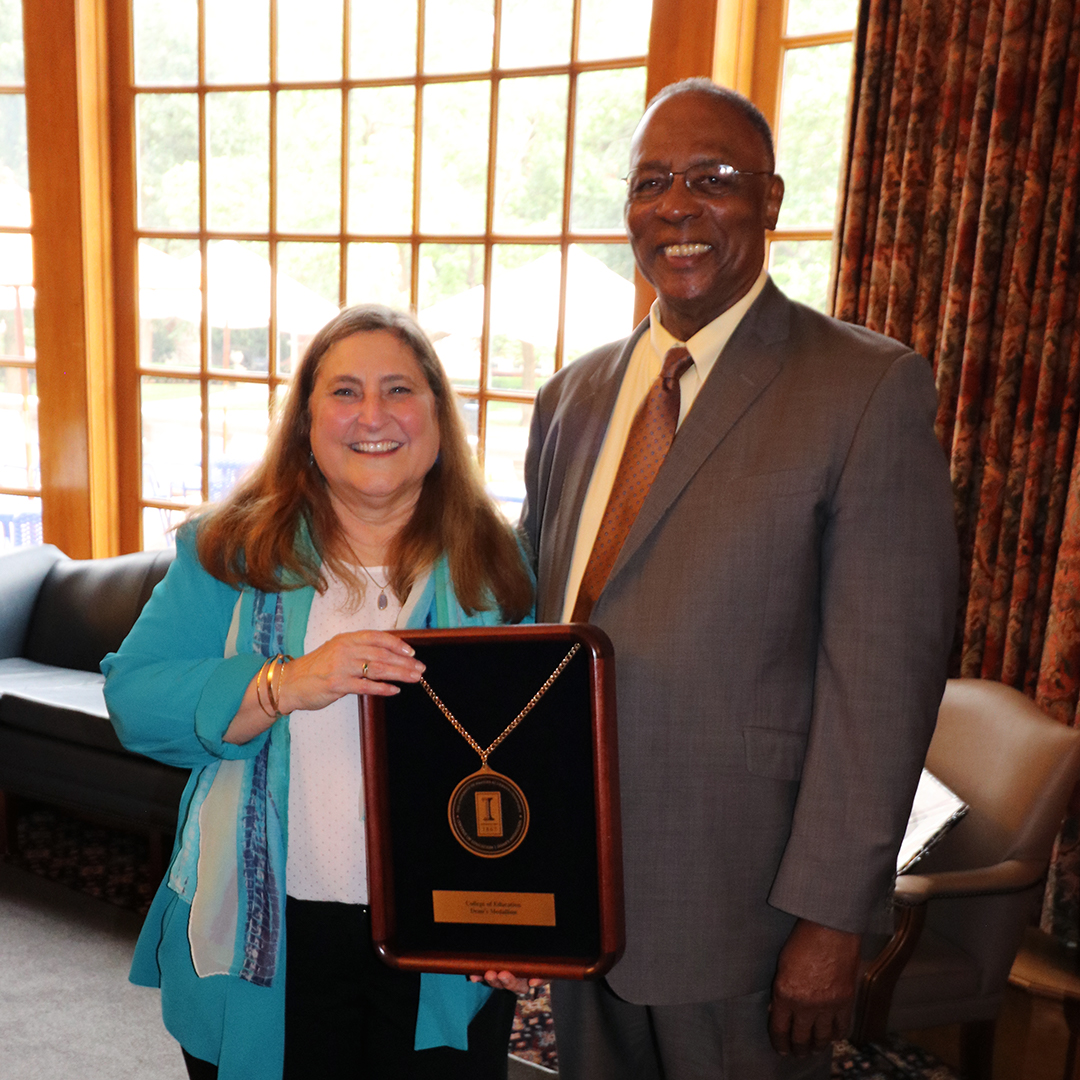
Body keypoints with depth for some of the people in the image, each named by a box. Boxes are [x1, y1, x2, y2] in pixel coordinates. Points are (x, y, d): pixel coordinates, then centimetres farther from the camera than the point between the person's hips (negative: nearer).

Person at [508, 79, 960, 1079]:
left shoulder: (871, 387, -12)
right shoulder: (572, 397, 6)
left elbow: (881, 677, -15)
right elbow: (534, 623, 9)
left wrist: (831, 918, -14)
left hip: (737, 902, -5)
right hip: (574, 883, 6)